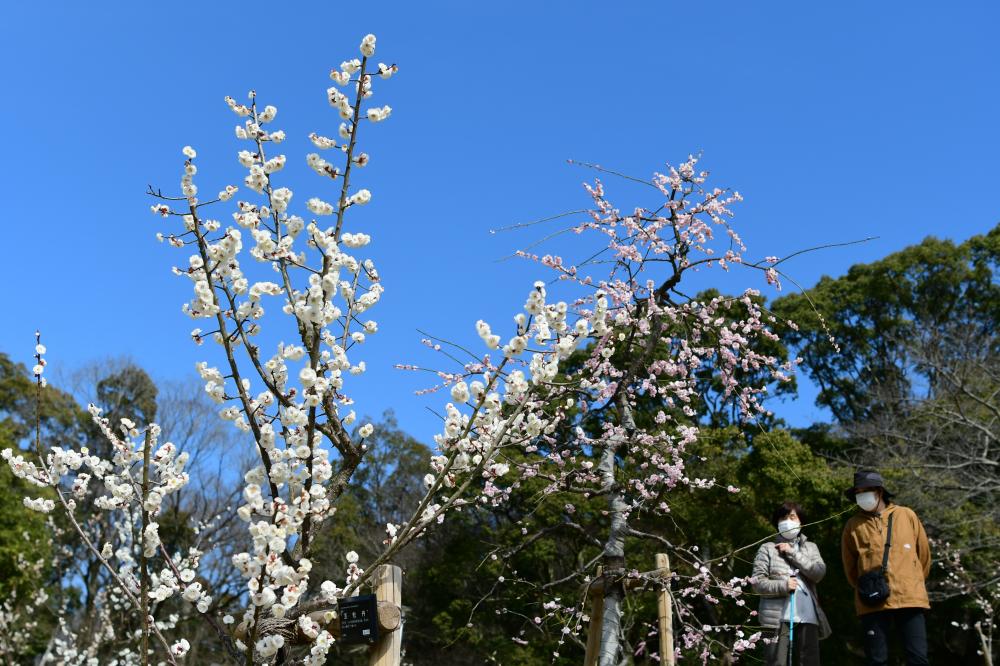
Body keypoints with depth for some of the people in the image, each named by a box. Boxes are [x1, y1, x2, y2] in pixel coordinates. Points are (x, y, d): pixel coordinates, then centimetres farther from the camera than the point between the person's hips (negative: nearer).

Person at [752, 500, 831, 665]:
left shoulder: (810, 547, 17)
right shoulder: (768, 548, 7)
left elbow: (819, 573, -1)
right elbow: (757, 582, 0)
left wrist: (792, 553, -3)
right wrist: (783, 585, -13)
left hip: (808, 617, 3)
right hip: (778, 619, -3)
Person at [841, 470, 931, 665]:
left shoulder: (906, 515, 7)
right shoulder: (853, 525, 6)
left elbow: (924, 554, 14)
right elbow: (850, 568, 15)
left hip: (909, 598, 0)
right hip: (873, 603, 0)